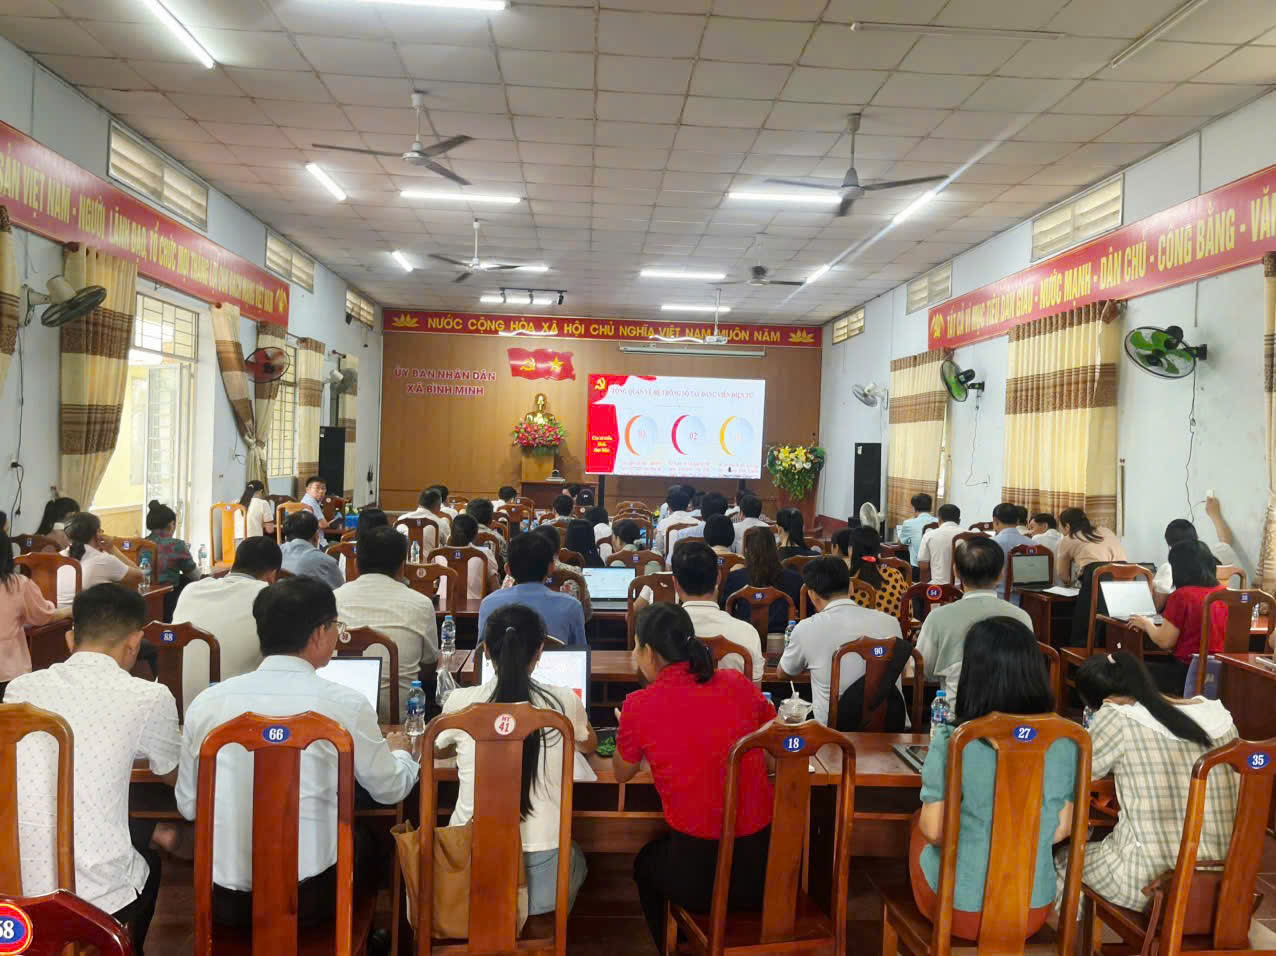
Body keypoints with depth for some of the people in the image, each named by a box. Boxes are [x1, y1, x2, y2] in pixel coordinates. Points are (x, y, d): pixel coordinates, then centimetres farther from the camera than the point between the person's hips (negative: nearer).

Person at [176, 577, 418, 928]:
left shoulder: (207, 701, -3)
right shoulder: (345, 704, -11)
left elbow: (187, 806, 8)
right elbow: (390, 789, 4)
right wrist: (401, 752, 25)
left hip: (223, 899, 3)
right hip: (310, 899, -3)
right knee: (366, 847, 28)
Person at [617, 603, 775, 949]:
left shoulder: (639, 705, -11)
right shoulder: (738, 684, -3)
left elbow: (622, 773, 8)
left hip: (699, 874, -3)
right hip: (766, 863, 3)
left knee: (646, 863, 32)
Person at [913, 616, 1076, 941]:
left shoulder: (950, 742, -23)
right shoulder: (1063, 743, -12)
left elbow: (934, 831, -12)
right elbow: (1062, 829, 1)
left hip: (960, 907, -3)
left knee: (918, 825, 28)